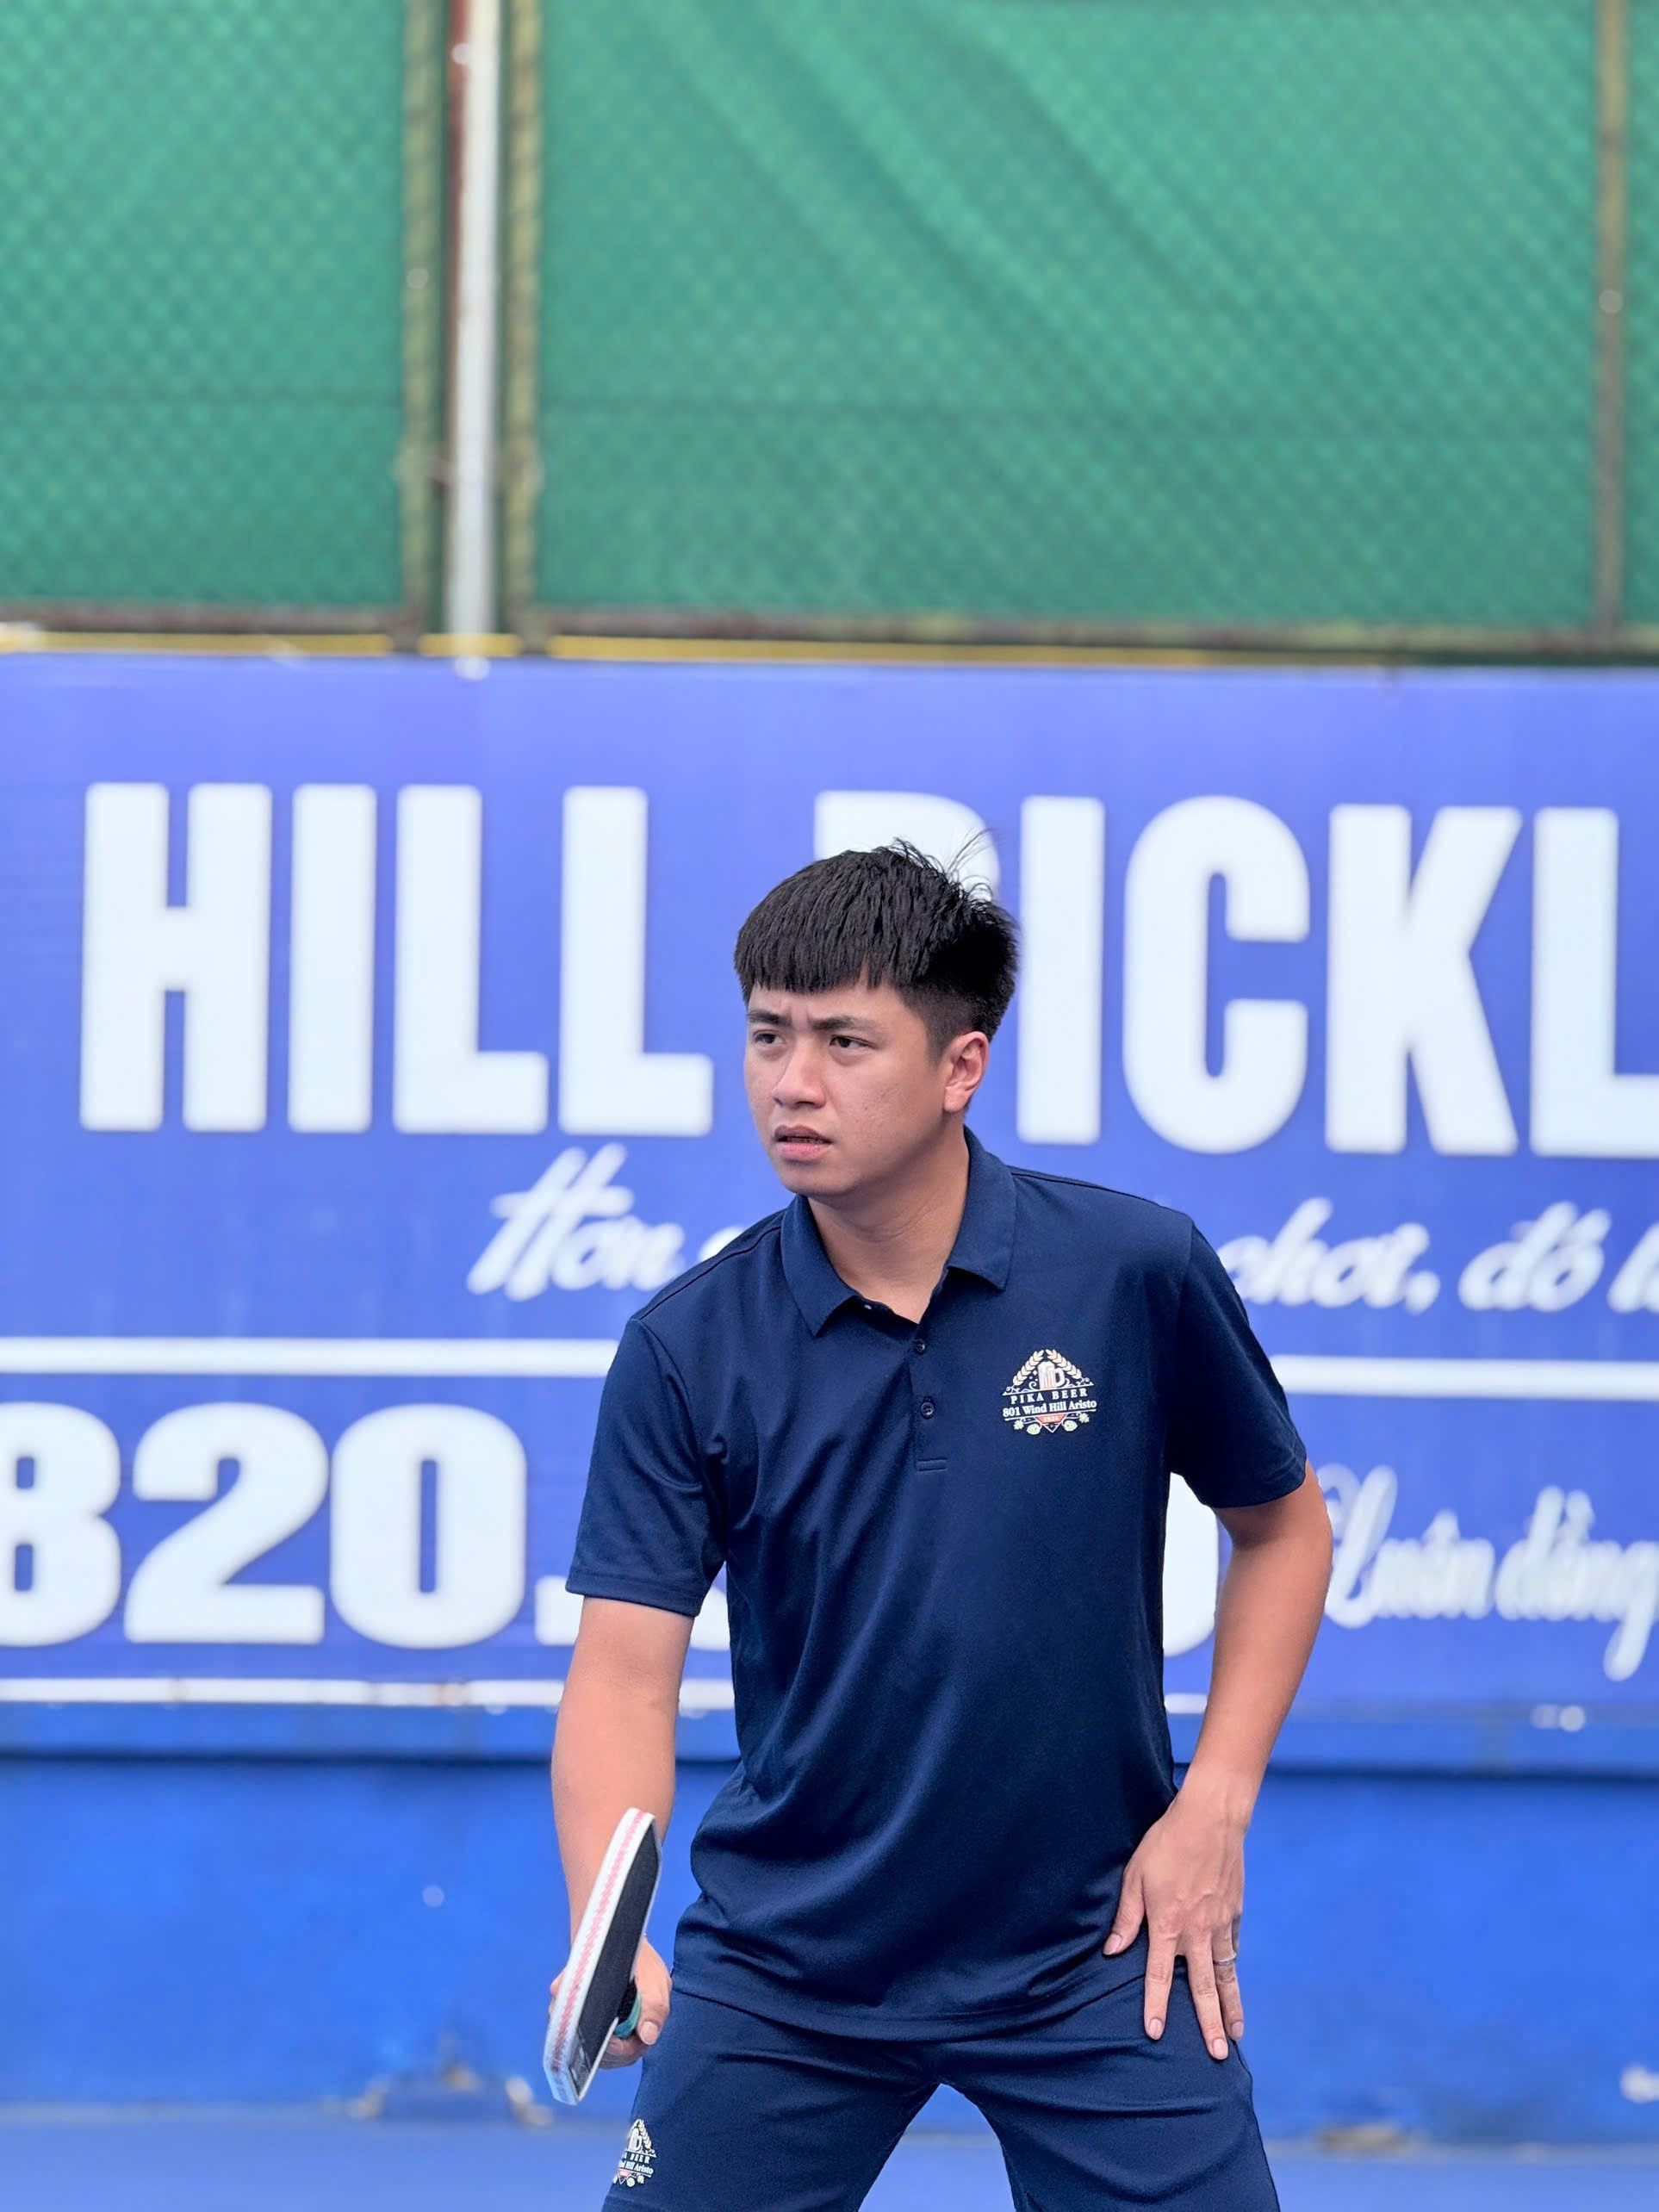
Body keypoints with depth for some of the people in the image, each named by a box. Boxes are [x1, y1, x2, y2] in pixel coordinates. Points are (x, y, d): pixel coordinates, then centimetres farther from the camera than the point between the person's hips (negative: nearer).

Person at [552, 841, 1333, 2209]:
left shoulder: (1139, 1275, -8)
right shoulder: (686, 1351, -8)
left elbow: (1282, 1527, 7)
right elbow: (625, 1669, -12)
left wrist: (1213, 1806, -3)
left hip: (1091, 1948, -1)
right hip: (782, 1961, 1)